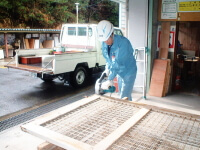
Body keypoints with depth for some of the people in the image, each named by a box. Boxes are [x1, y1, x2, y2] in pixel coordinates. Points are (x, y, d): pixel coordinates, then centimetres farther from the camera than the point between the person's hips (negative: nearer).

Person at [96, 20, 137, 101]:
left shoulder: (123, 42, -30)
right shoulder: (104, 43, -8)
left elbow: (118, 63, -34)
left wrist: (110, 80, -34)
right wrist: (107, 68, -4)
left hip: (128, 72, -7)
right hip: (119, 72, 7)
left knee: (125, 98, -6)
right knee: (121, 95, 17)